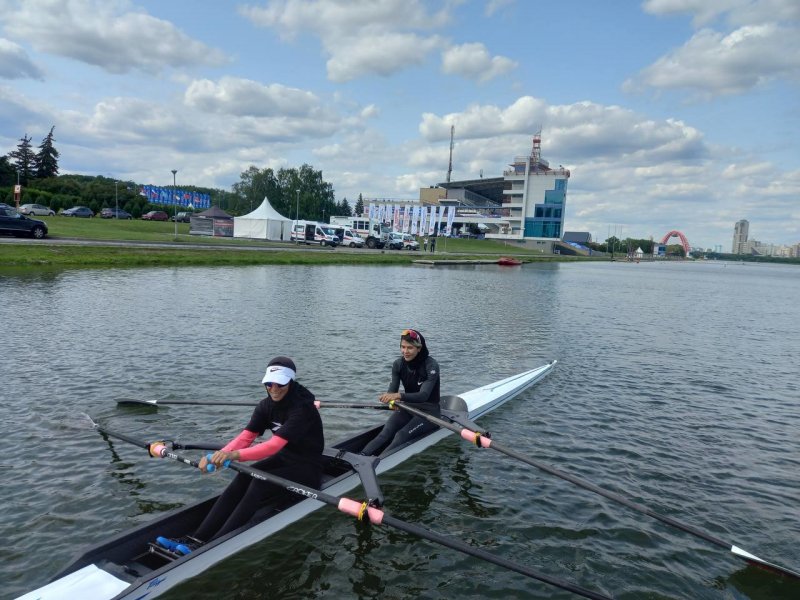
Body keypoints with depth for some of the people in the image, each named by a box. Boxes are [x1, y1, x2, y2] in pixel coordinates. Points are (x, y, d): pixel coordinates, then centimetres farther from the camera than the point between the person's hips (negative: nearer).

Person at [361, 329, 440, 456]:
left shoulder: (431, 365, -18)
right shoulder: (398, 364, -3)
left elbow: (424, 395, -30)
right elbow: (393, 389, -12)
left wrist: (399, 396, -46)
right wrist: (390, 398, -36)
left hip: (428, 411, -4)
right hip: (408, 407, 4)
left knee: (402, 436, -29)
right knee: (385, 434, -23)